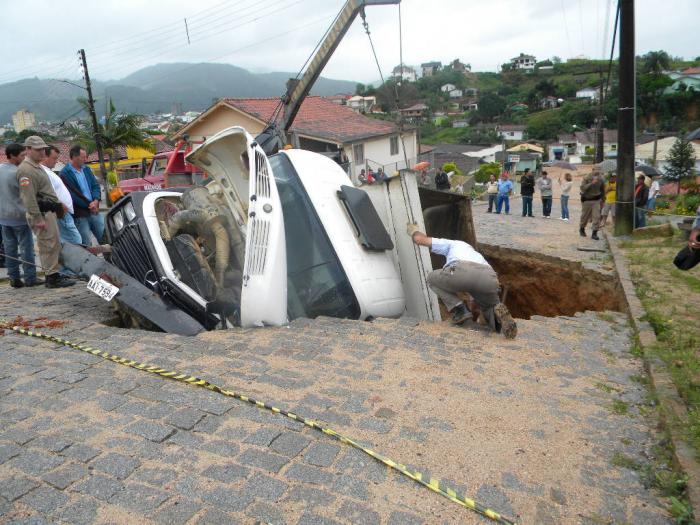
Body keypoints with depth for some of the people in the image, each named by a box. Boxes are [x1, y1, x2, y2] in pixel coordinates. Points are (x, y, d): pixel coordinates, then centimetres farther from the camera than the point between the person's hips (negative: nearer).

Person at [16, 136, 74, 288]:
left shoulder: (37, 166, 19)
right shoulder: (26, 170, -14)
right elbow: (29, 197, -21)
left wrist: (58, 204, 26)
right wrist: (38, 218, -23)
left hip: (48, 211, 11)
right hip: (41, 213, -11)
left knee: (54, 245, 14)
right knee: (49, 245, -9)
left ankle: (54, 275, 22)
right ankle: (52, 278, -5)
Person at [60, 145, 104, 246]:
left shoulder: (86, 169, 12)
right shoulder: (65, 174, -10)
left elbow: (95, 185, 9)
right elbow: (73, 195, -15)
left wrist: (96, 201, -9)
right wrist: (90, 205, -11)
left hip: (94, 211, 6)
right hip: (79, 215, -6)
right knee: (86, 245, 0)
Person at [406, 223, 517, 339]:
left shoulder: (453, 244, 38)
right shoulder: (477, 255, 47)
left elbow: (420, 239, 31)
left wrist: (414, 230, 55)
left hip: (461, 272, -4)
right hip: (489, 279, 4)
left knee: (431, 278, 29)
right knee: (490, 307, 33)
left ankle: (459, 309, 10)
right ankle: (497, 312, -5)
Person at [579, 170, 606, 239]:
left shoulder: (600, 179, -3)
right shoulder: (586, 178, -13)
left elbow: (603, 189, 11)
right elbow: (582, 188, -25)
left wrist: (602, 199, 16)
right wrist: (591, 183, -32)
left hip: (596, 200, 2)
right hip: (586, 200, -2)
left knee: (597, 217, -8)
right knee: (585, 216, 11)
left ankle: (594, 234, -5)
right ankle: (581, 229, 35)